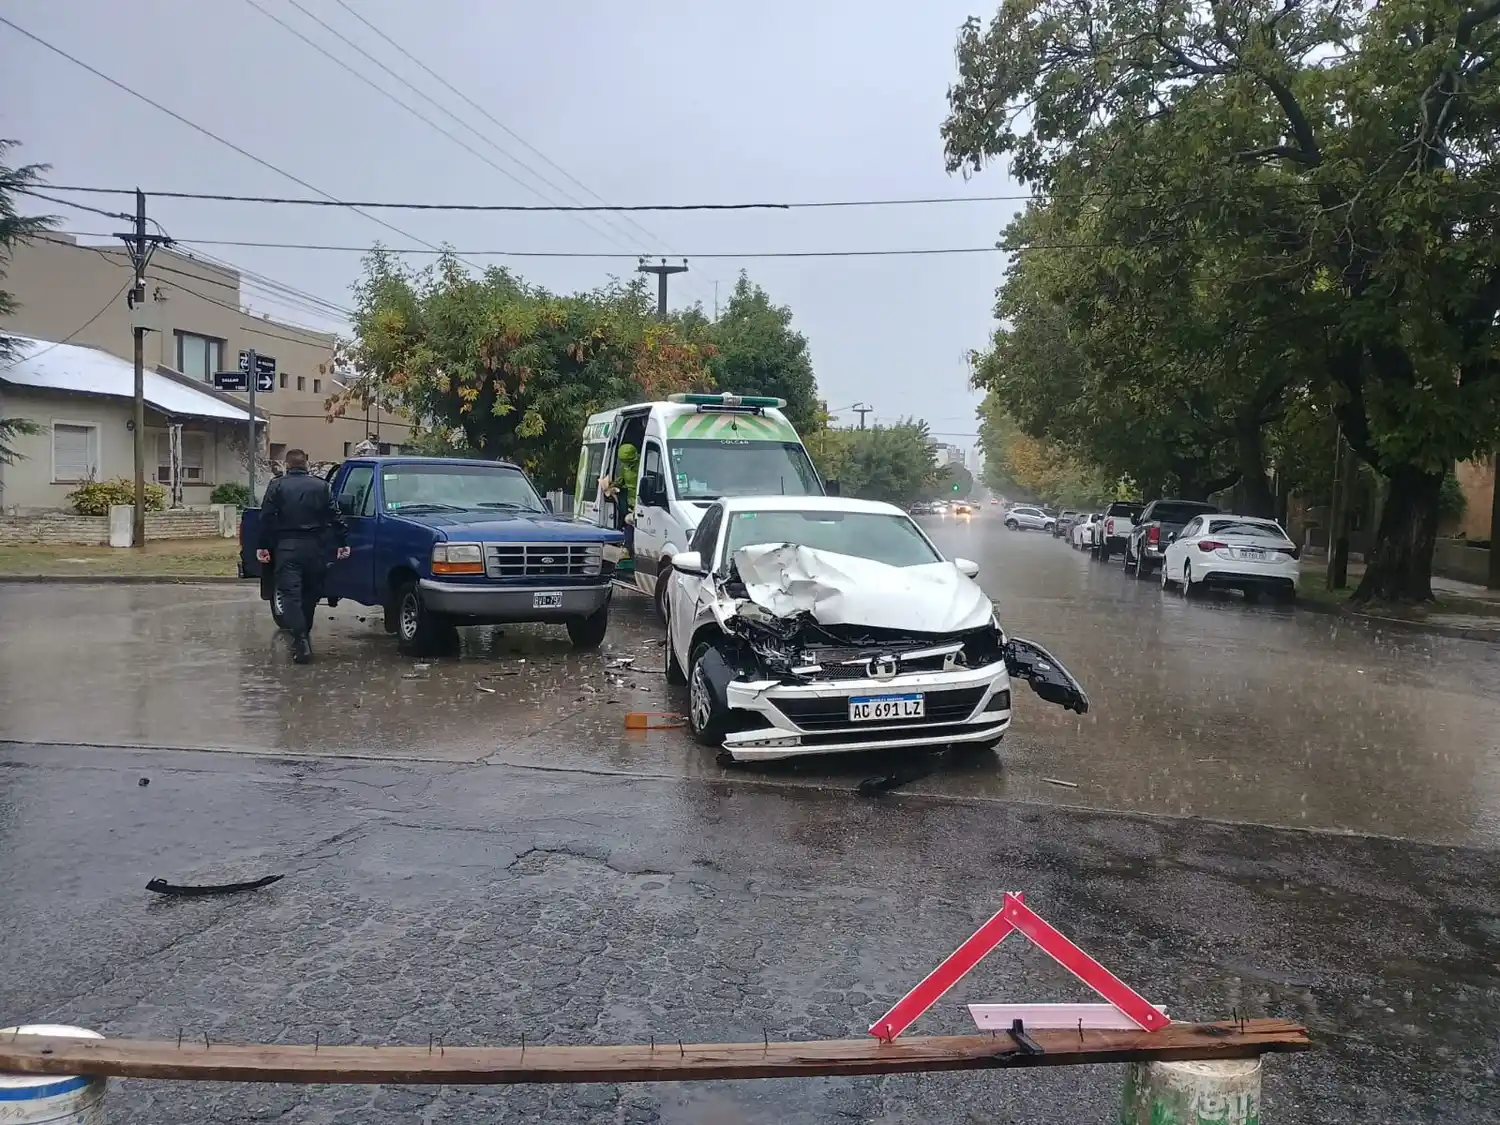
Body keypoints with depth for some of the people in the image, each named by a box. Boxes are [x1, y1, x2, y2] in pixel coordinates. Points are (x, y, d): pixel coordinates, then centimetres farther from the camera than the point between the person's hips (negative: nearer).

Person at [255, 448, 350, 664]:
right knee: (310, 593, 15)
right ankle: (305, 635, 23)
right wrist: (343, 542, 5)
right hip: (315, 547, 2)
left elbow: (266, 517, -2)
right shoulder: (321, 486, 8)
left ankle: (300, 640, -18)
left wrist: (263, 546, 2)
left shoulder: (277, 485, 4)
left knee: (291, 594, -5)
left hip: (287, 547, -2)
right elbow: (336, 516, 4)